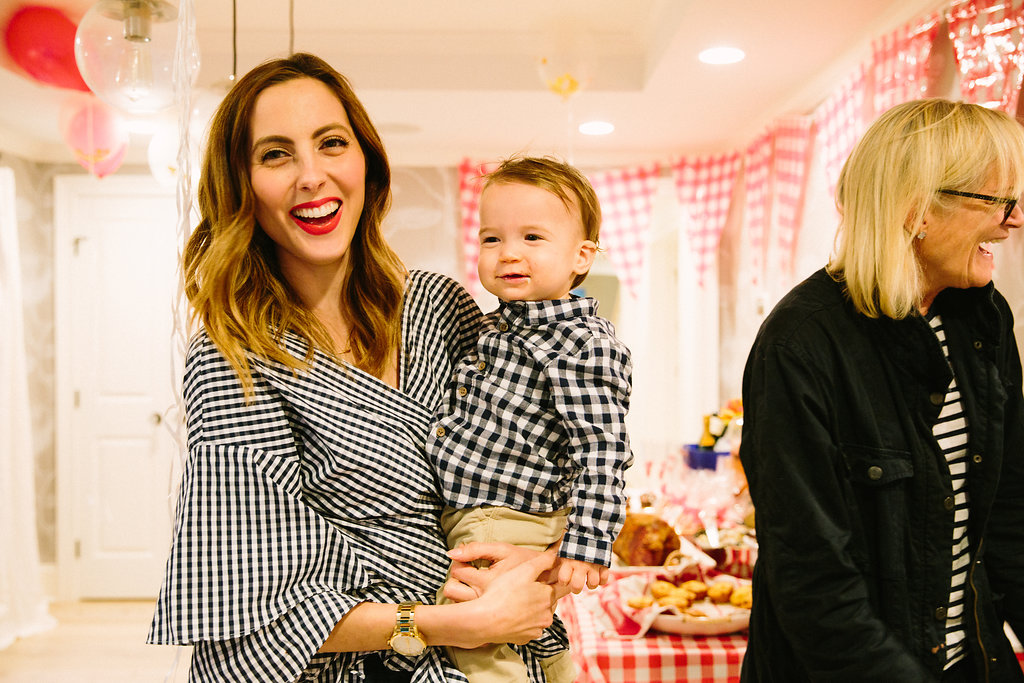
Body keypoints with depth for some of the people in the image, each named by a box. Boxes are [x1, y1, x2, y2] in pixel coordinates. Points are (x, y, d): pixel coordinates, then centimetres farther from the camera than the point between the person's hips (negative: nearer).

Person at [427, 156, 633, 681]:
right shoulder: (502, 324, 9)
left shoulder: (585, 344, -19)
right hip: (460, 520, 9)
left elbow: (601, 450, -23)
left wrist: (587, 545, -26)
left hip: (507, 531, -9)